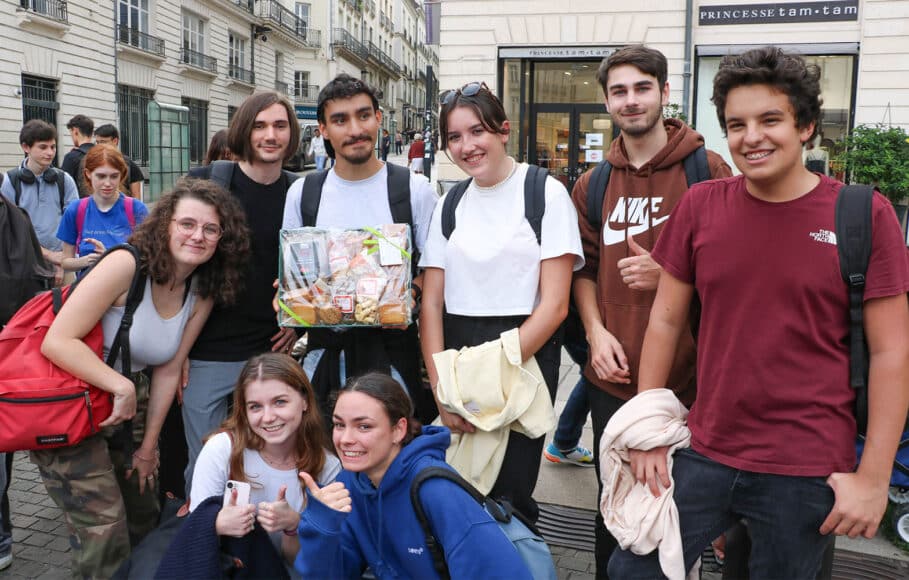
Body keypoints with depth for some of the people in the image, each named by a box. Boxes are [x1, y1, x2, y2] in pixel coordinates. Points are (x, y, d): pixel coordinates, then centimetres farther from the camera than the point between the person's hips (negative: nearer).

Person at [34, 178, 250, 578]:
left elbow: (168, 371, 4)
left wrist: (148, 447, 7)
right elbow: (57, 342, -25)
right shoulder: (126, 265, -22)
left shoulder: (202, 295, -2)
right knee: (105, 535, -7)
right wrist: (121, 387, -25)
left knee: (144, 518, 15)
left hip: (128, 406, 6)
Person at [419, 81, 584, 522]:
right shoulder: (449, 205, 10)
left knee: (507, 494, -3)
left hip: (526, 356, -4)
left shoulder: (546, 194, -4)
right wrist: (441, 388, -7)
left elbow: (554, 304, -9)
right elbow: (431, 304, 5)